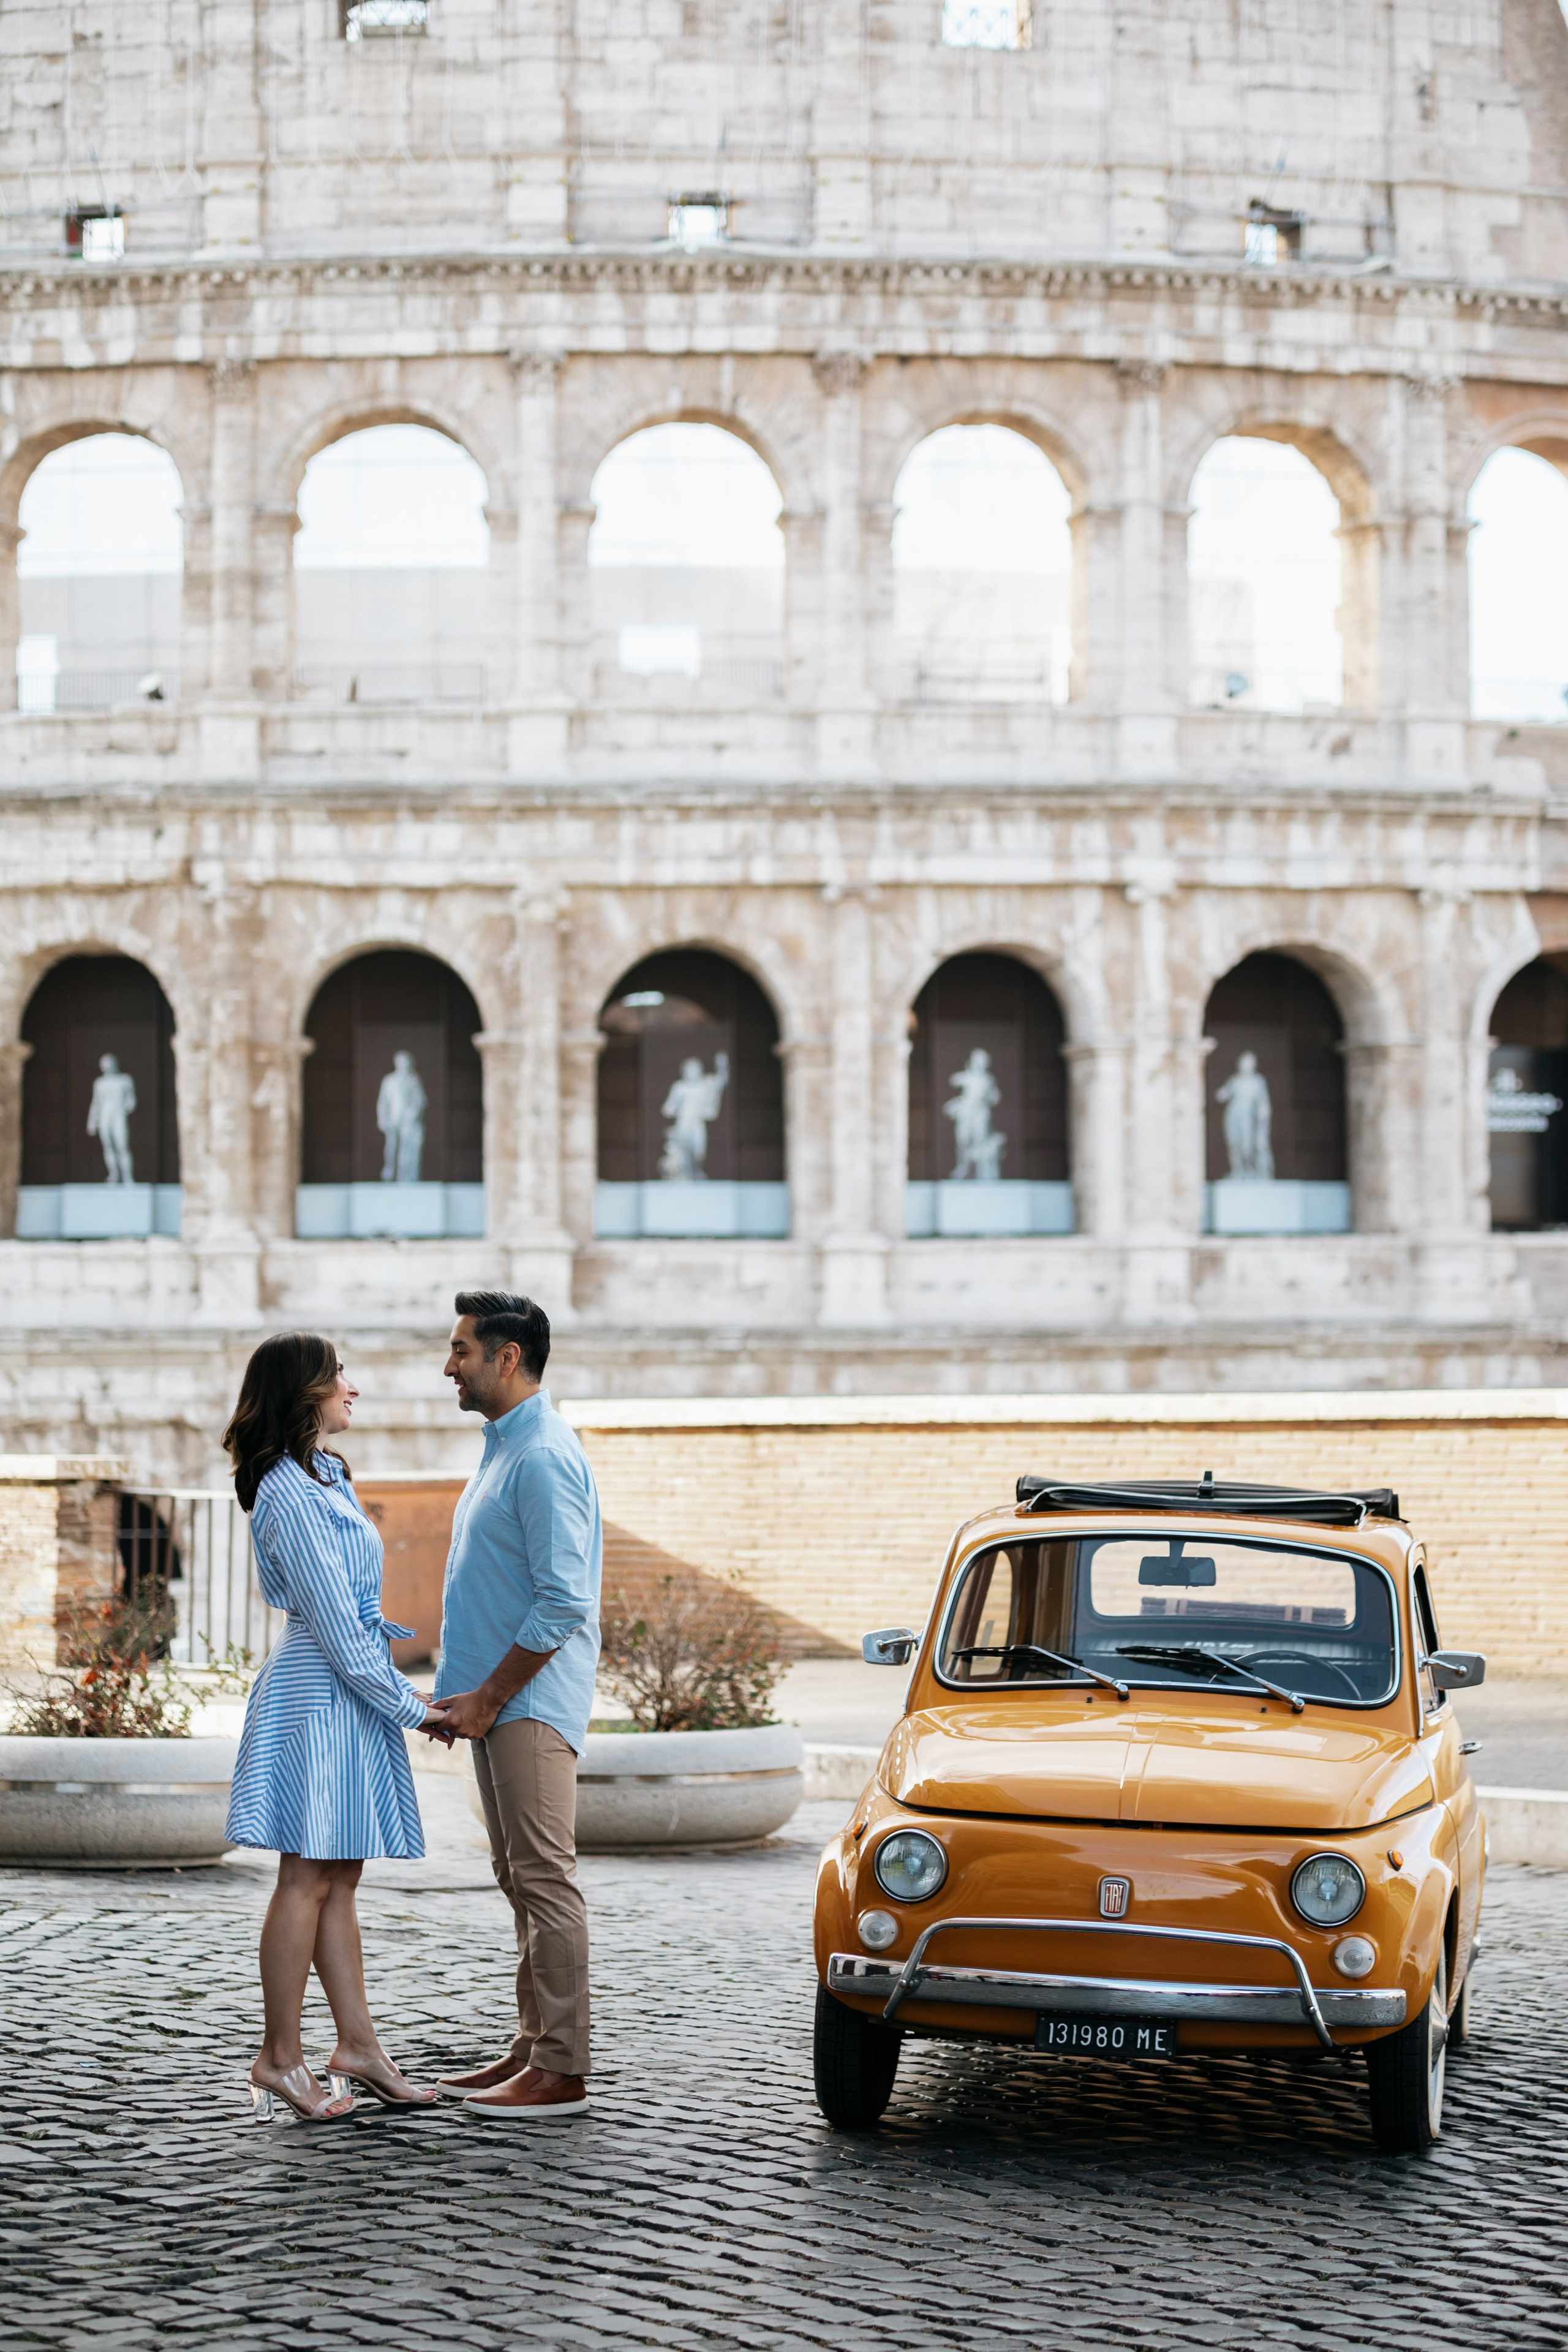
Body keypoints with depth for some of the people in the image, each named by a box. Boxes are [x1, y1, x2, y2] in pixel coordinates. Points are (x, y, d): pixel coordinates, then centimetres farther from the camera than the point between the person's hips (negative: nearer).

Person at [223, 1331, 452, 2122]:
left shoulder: (323, 1477, 15)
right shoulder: (290, 1495, -17)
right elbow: (336, 1626, -18)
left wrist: (402, 1691, 16)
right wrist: (408, 1707, -12)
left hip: (349, 1696, 10)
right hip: (319, 1699, -10)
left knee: (337, 1879, 11)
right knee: (308, 1878, -5)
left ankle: (356, 2045, 15)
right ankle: (279, 2061, 1)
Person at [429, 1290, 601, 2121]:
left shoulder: (543, 1458, -17)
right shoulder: (501, 1450, 16)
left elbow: (563, 1603, -22)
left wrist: (489, 1697, -17)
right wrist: (463, 1693, 16)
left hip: (530, 1704, -10)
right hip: (498, 1702, 10)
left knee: (544, 1879, -8)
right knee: (520, 1881, 13)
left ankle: (561, 2070, -5)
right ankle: (532, 2049, 19)